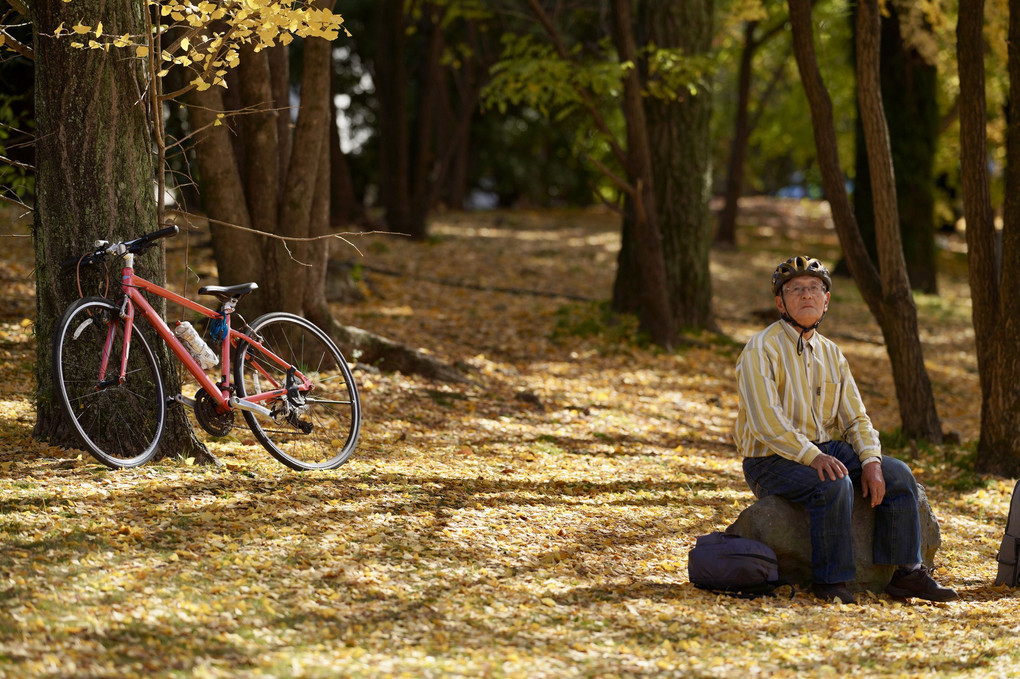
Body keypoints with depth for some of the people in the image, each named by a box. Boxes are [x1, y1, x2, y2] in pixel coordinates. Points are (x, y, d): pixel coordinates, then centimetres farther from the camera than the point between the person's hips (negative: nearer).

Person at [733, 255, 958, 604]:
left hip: (827, 448, 7)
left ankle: (906, 572, -5)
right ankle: (831, 580, -23)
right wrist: (812, 457, -32)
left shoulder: (831, 353, 13)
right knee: (834, 484, -34)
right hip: (772, 460, -7)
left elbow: (855, 418, 11)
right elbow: (765, 420, -21)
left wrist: (870, 461, -9)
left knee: (897, 474, -10)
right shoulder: (761, 349, -10)